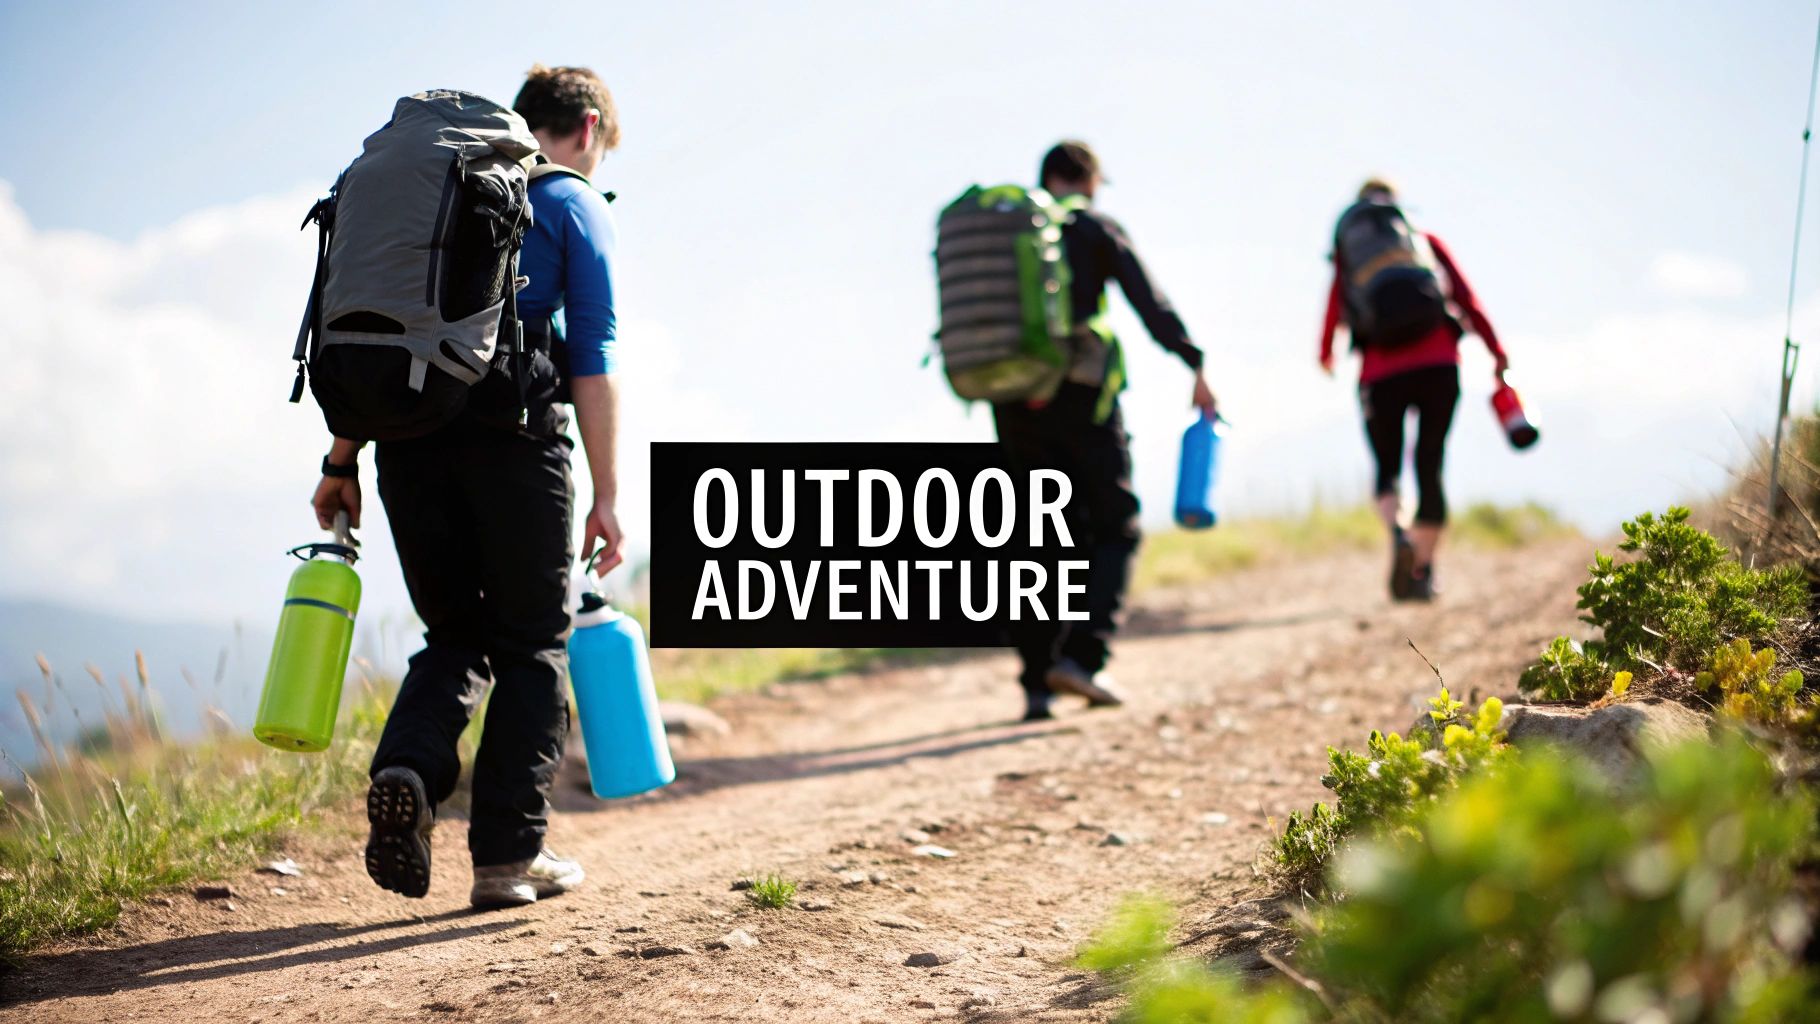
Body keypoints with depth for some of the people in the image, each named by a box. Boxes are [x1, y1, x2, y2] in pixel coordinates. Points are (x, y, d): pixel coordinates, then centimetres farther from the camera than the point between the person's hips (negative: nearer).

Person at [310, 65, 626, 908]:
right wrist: (605, 496, -4)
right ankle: (508, 855, 4)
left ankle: (407, 772, -12)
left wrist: (342, 460, 15)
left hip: (410, 436, 5)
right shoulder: (575, 205, 5)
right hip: (514, 437, -4)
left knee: (455, 633, 16)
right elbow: (591, 358, -3)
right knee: (530, 647, 7)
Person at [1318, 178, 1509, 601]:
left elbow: (1334, 311, 11)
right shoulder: (1426, 241, 15)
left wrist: (1325, 355, 31)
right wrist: (1497, 352, 7)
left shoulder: (1347, 250, 14)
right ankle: (1423, 572, 8)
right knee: (1430, 467, 11)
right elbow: (1465, 297, 6)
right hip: (1439, 364, 0)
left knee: (1387, 468, 12)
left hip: (1382, 374, 0)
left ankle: (1399, 535, -19)